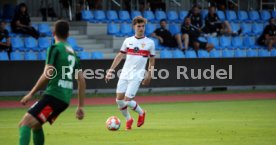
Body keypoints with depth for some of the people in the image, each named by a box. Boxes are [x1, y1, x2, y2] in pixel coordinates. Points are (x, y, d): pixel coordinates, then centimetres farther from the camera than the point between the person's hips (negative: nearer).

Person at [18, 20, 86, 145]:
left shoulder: (55, 48, -4)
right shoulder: (72, 52, 18)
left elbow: (47, 75, -13)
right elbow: (81, 81, 17)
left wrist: (31, 94, -7)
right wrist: (80, 106, 20)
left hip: (53, 95, -8)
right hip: (65, 99, 8)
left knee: (25, 123, -17)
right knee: (36, 124, 25)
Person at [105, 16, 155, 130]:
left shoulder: (149, 43, 1)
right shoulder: (128, 41, 6)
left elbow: (152, 60, 8)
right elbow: (120, 56, 12)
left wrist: (149, 75, 1)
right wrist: (111, 70, 6)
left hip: (137, 75, -4)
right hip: (125, 74, 4)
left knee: (127, 100, -13)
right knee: (119, 100, -1)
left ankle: (141, 113, 15)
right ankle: (128, 119, 21)